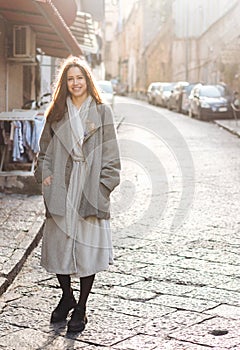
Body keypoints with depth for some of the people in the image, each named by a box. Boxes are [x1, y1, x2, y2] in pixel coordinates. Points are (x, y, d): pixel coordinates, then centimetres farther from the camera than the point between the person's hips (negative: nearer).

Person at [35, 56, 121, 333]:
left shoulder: (101, 112, 3)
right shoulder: (57, 113, 10)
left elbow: (110, 154, 2)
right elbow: (45, 149, 15)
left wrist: (104, 183, -6)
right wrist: (45, 173, 1)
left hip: (90, 190, -2)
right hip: (61, 189, 3)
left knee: (88, 246, -1)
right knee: (59, 244, 6)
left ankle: (81, 308, 12)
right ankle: (67, 297, 28)